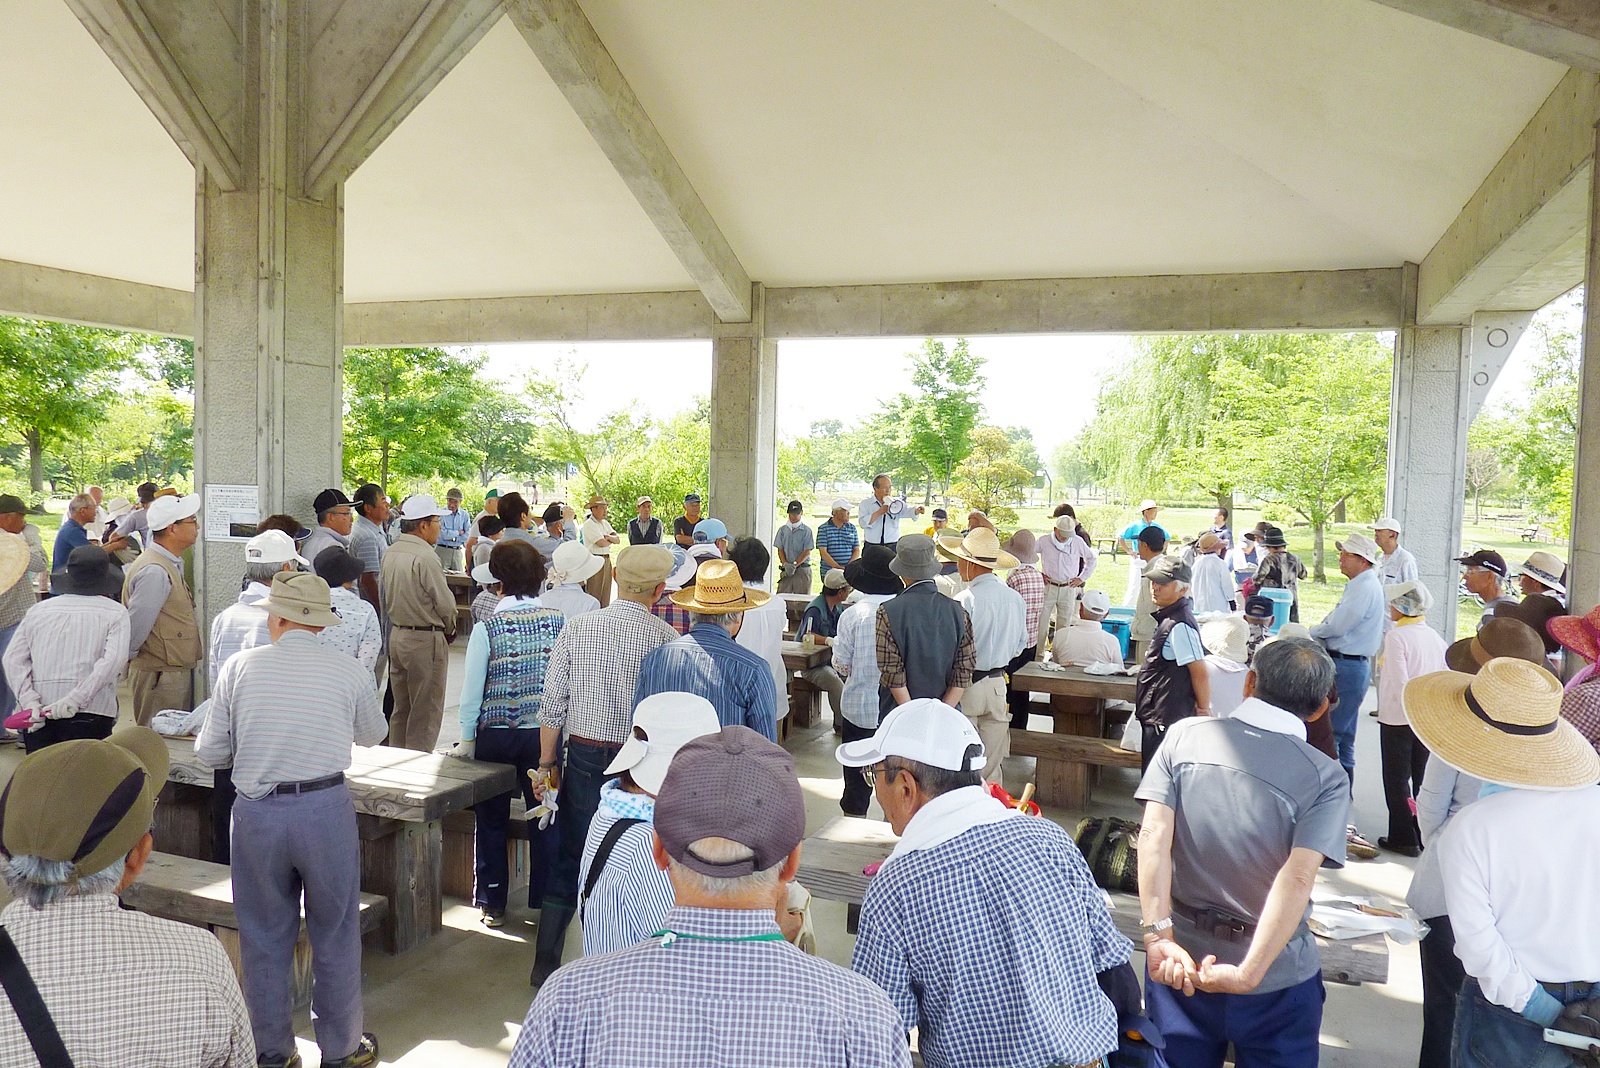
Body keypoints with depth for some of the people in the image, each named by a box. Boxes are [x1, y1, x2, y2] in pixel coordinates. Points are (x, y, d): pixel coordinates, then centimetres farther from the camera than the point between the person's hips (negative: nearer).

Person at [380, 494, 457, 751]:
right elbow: (445, 603, -15)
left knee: (401, 707, 17)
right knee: (426, 711, 1)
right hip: (426, 640, -8)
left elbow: (387, 597, 14)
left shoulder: (390, 553, 6)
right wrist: (450, 630, 3)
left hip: (396, 634, 8)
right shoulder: (425, 558, -20)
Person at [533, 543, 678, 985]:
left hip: (583, 755, 3)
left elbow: (553, 704, 0)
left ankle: (545, 961, 21)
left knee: (570, 858, 15)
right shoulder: (665, 638, -10)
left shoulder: (576, 628, -2)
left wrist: (547, 762, 9)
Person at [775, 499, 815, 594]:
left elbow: (807, 552, -3)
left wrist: (795, 564, -14)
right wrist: (785, 564, -10)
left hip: (802, 570, -2)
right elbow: (780, 550, 7)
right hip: (786, 570, 2)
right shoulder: (782, 530, 12)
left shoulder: (807, 531, 3)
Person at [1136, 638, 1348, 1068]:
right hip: (1276, 975, -1)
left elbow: (1154, 834, -17)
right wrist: (1247, 974, -24)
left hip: (1177, 963, 2)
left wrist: (1159, 937, -19)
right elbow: (1297, 878, -23)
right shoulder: (1325, 778, -12)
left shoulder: (1185, 736, -7)